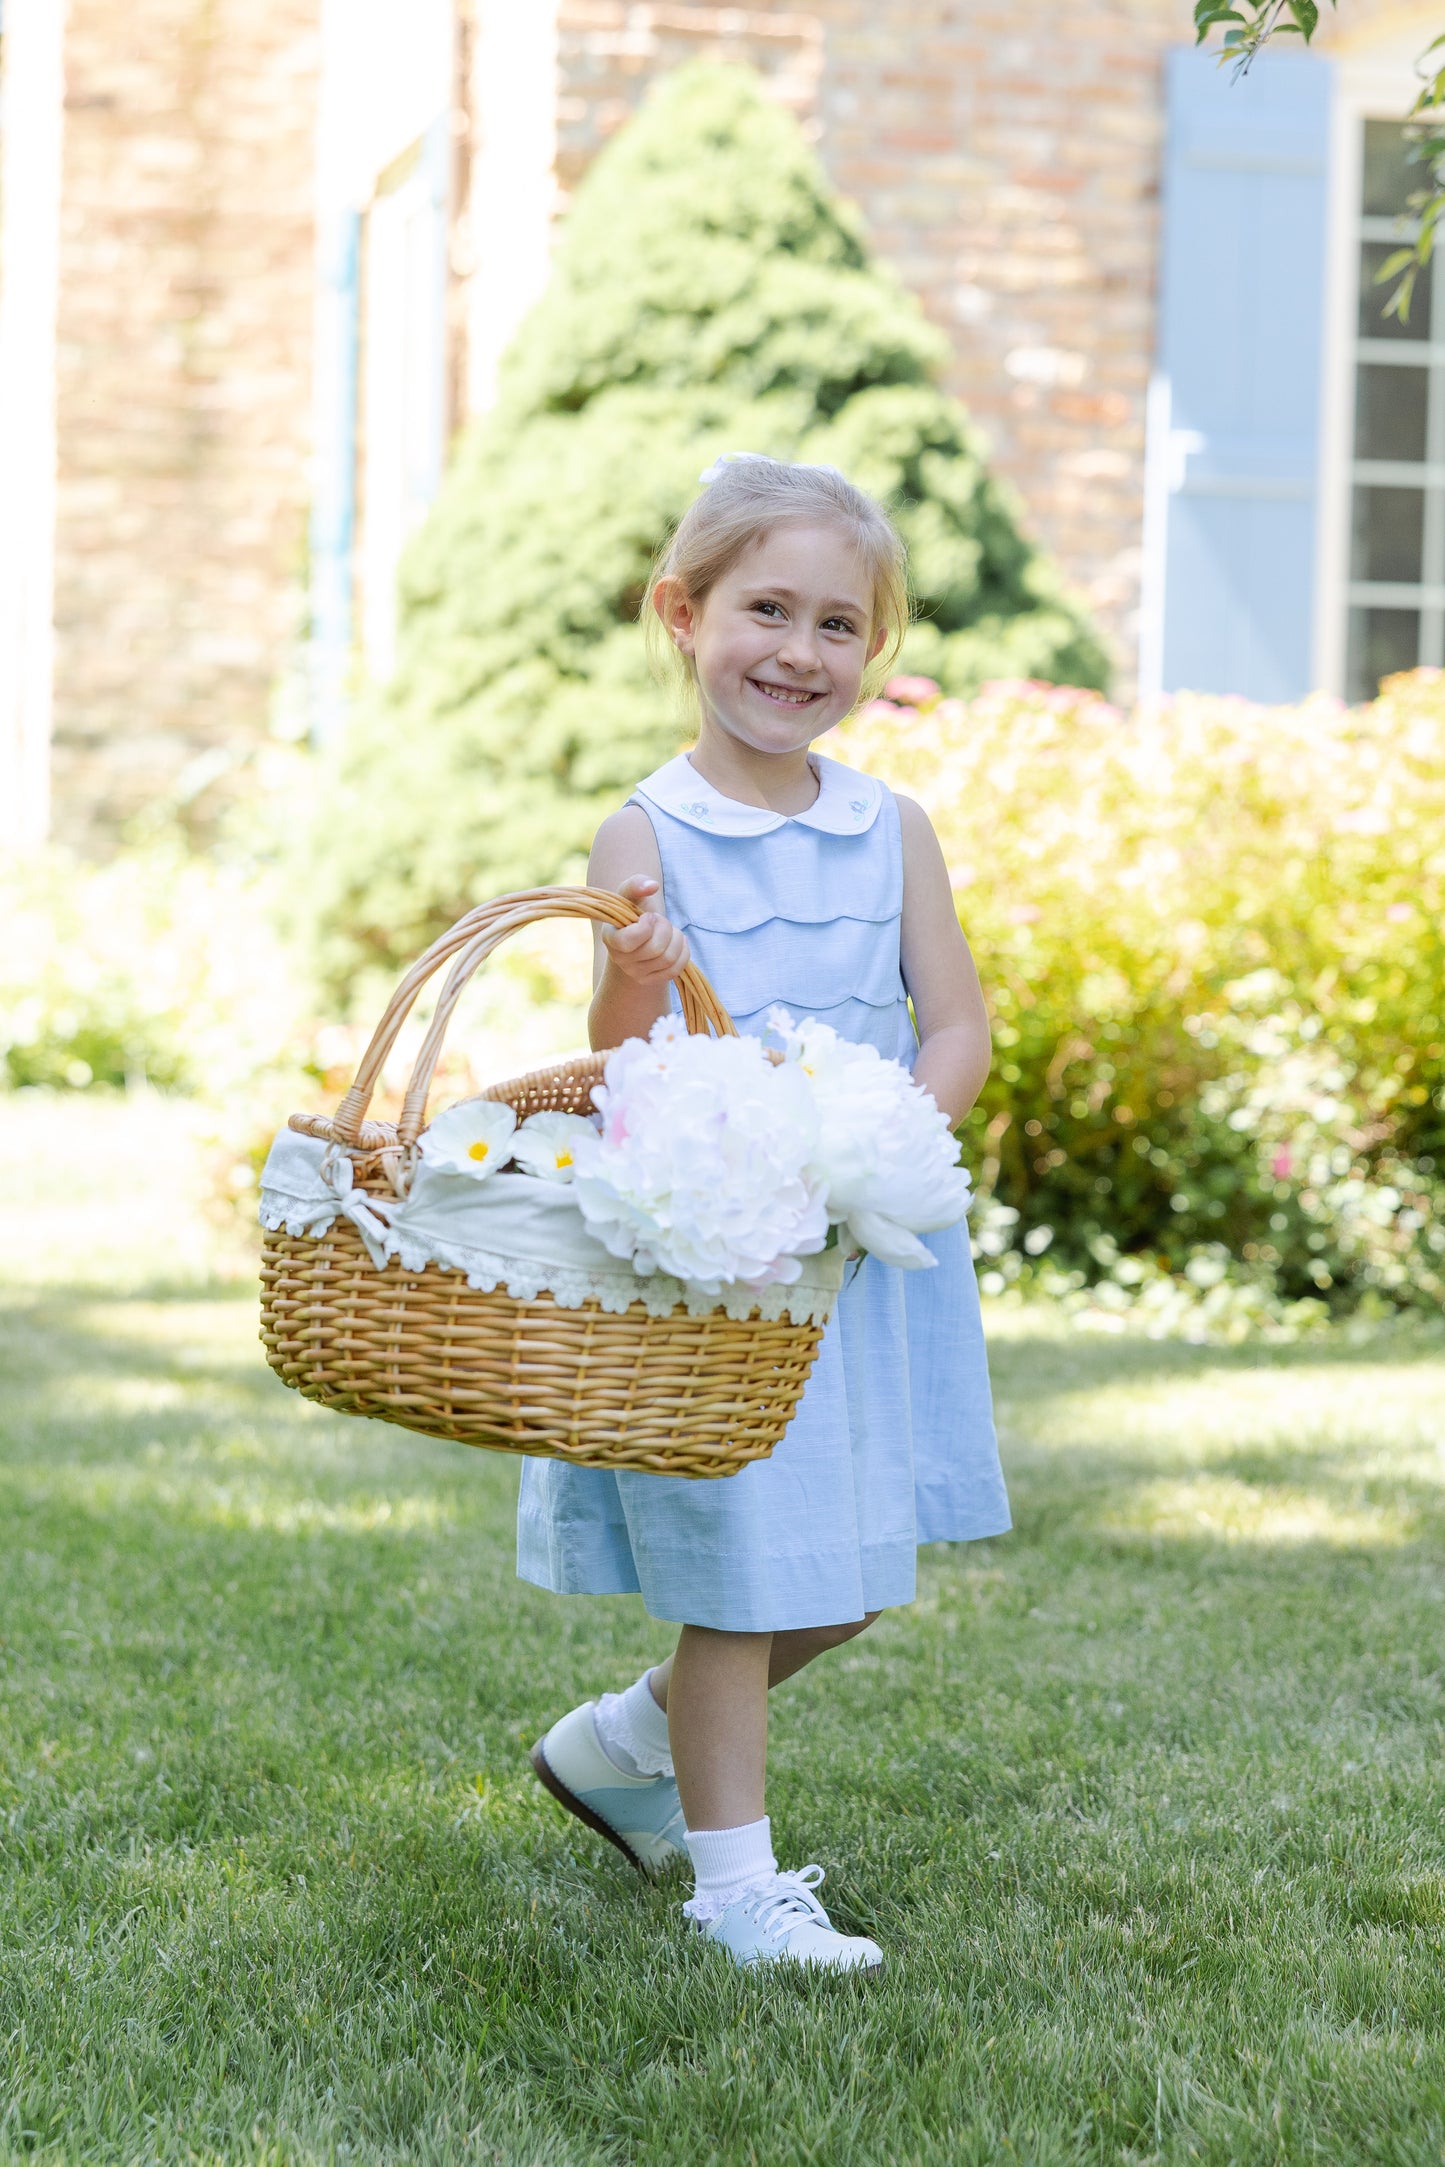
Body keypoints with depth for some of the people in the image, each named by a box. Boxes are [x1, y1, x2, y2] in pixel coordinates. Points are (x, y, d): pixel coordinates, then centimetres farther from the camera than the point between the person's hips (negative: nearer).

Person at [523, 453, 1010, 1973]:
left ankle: (625, 1743, 35)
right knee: (738, 1565, 1)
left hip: (865, 1247, 5)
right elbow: (620, 1076, -10)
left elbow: (960, 1028, 2)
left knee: (845, 1580, 13)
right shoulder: (645, 838, -7)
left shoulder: (891, 833, 4)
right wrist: (634, 982, -32)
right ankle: (732, 1877, 17)